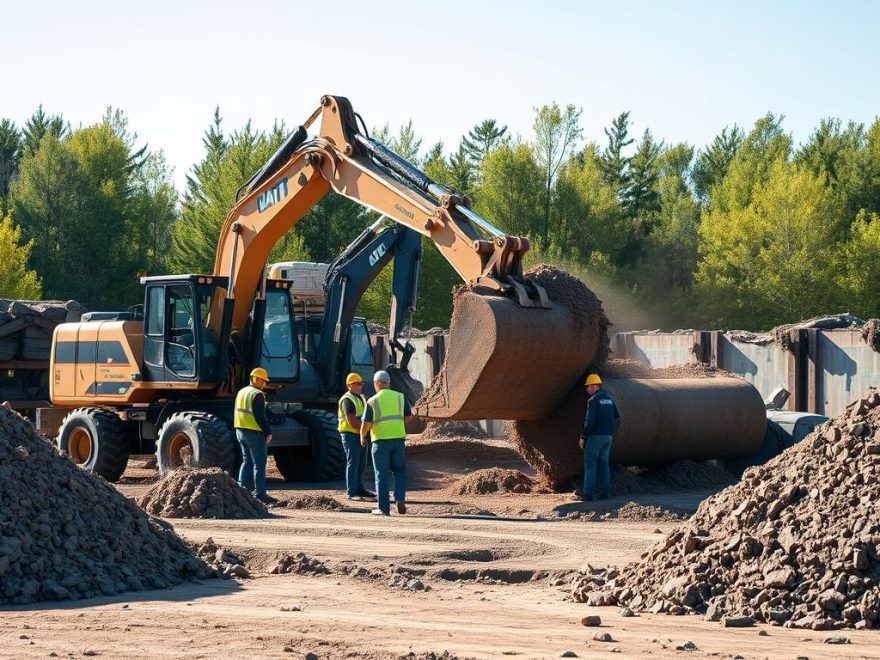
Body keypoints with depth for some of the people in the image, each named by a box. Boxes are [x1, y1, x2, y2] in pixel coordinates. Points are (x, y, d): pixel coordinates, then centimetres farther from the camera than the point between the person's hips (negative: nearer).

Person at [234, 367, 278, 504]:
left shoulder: (241, 392, 12)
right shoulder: (257, 395, -15)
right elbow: (261, 417, -19)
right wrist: (268, 432, -13)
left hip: (241, 431, 8)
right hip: (254, 433, -8)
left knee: (247, 461, 17)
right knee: (259, 464, -2)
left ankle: (242, 486, 11)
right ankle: (260, 494, -1)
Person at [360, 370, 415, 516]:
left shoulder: (372, 401, -5)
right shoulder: (400, 397, 4)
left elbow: (366, 423, -8)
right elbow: (409, 417, 6)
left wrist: (362, 437, 10)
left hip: (380, 440, -2)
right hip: (398, 438, 2)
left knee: (381, 474, 5)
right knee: (399, 471, 15)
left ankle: (383, 508, 4)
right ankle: (400, 499, -4)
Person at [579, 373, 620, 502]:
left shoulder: (593, 400, -13)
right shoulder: (609, 399, 12)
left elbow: (590, 421, -19)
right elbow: (617, 419, 14)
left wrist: (583, 437, -12)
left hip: (595, 437, -7)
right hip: (607, 437, 7)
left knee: (590, 464, -3)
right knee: (604, 464, 11)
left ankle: (588, 493, -7)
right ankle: (605, 492, 6)